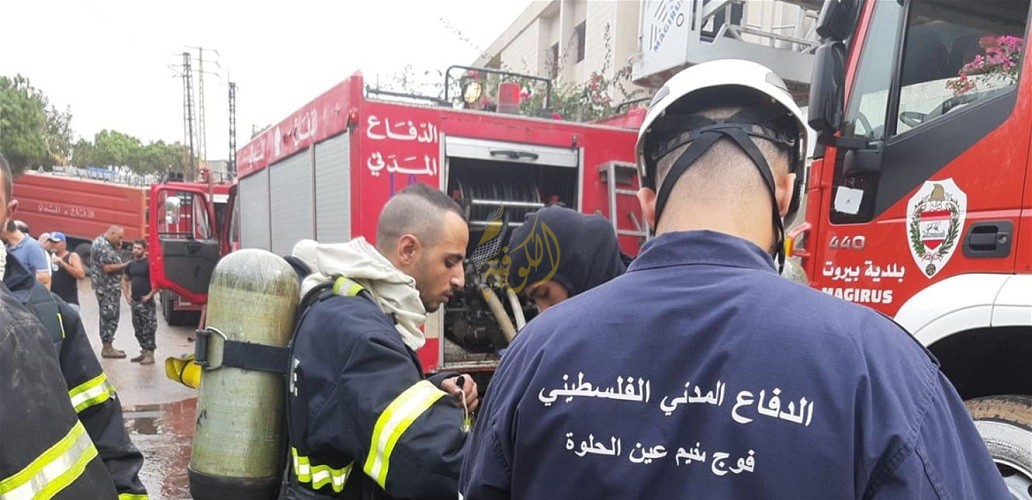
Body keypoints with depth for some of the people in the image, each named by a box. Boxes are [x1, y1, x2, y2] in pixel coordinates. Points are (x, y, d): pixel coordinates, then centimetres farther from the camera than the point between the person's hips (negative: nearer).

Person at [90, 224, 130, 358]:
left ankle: (108, 346, 23)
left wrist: (117, 249, 2)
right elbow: (108, 268, -22)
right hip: (107, 287, -11)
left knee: (107, 317, 15)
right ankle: (107, 348, -1)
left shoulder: (100, 242, 15)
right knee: (110, 316, -6)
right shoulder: (103, 246, -17)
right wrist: (125, 265, -14)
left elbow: (110, 260, 17)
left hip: (107, 287, 11)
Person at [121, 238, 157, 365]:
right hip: (134, 302, 7)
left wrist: (150, 295, -16)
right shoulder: (131, 264, 11)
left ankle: (150, 354, -3)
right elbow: (124, 280, 24)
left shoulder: (149, 263, -10)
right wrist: (126, 295, 12)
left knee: (148, 329, -6)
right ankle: (144, 352, 22)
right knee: (138, 329, 13)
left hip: (147, 302, -7)